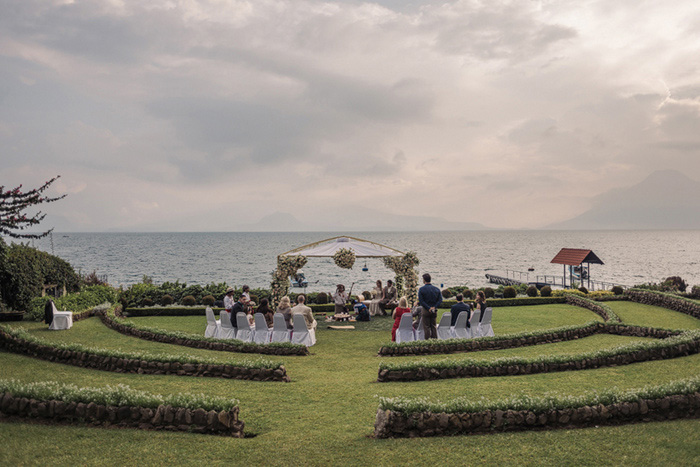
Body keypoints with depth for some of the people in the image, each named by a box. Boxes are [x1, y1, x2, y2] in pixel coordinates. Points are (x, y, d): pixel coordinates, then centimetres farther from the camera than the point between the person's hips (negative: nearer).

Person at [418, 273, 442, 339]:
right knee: (434, 327, 10)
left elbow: (421, 301, -15)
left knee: (426, 327, 2)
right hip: (434, 311, 4)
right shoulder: (436, 289, 5)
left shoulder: (421, 289, -7)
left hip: (426, 310, -4)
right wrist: (434, 307, -10)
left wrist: (429, 308, -14)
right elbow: (440, 300, -2)